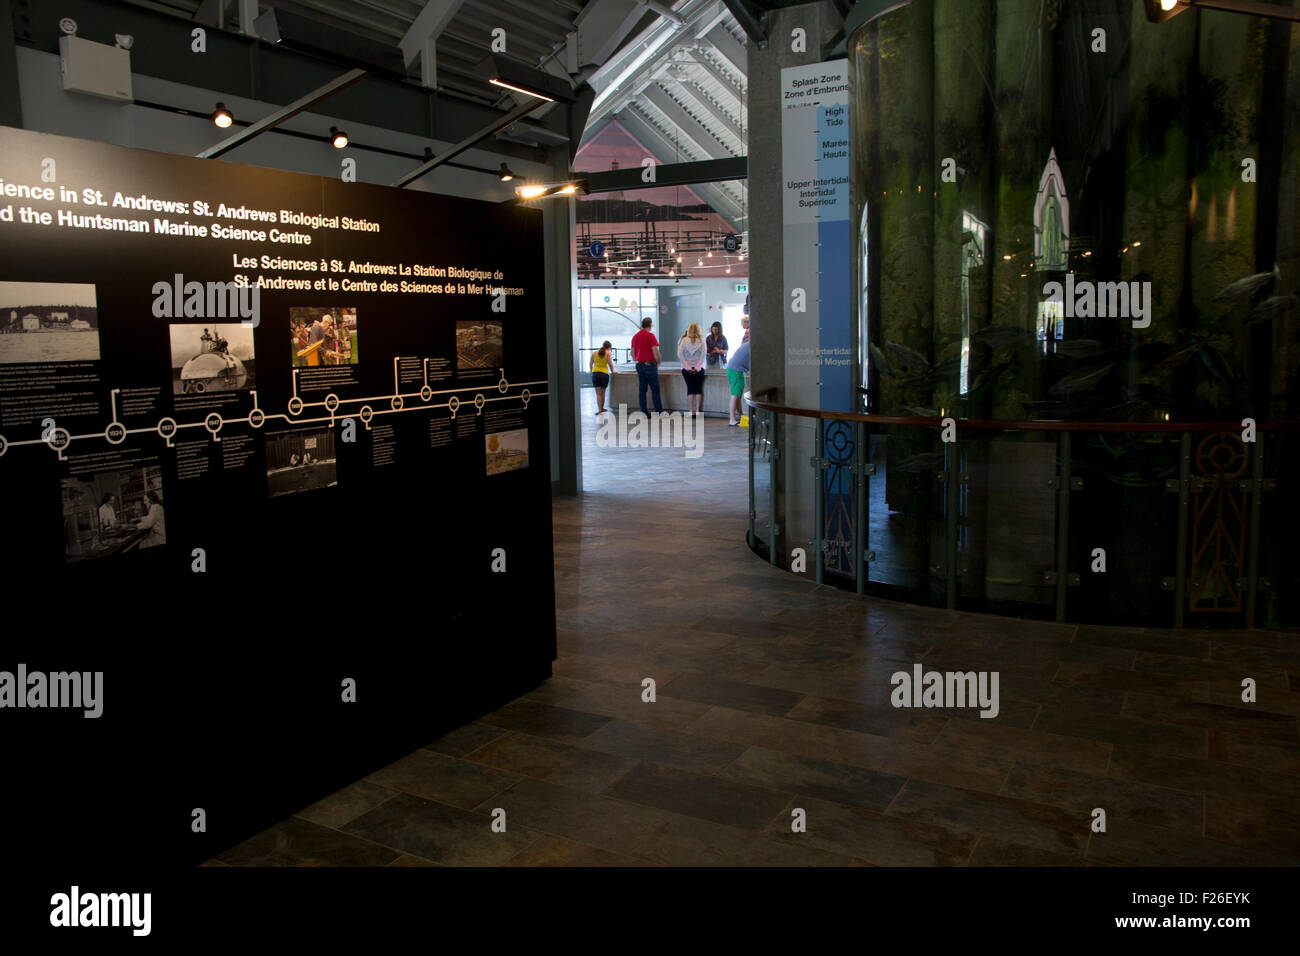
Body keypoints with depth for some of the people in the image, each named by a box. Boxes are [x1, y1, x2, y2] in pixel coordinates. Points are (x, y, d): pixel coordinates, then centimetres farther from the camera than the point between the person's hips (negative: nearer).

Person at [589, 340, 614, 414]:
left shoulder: (594, 353, 10)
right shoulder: (608, 353, 0)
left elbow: (590, 364, 12)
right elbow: (610, 364, -9)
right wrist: (612, 371, 6)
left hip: (595, 373, 2)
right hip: (604, 374, -2)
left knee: (598, 393, 0)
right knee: (603, 393, 13)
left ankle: (599, 409, -10)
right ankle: (602, 408, 23)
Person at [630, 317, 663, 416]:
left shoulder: (635, 336, 10)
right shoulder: (650, 335, -11)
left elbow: (632, 353, 14)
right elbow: (655, 351, -15)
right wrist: (658, 362, -1)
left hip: (639, 365, 6)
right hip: (650, 365, -6)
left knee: (642, 389, 7)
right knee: (655, 389, -1)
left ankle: (643, 411, 6)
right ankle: (659, 411, 0)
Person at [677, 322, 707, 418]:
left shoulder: (683, 340, -1)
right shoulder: (701, 340, -1)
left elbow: (679, 354, -9)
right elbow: (703, 354, -9)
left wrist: (687, 366, -8)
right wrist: (698, 366, -8)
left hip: (687, 369, 0)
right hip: (699, 369, 0)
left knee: (690, 388, 3)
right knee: (698, 388, 6)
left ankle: (690, 411, 1)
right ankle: (698, 411, 3)